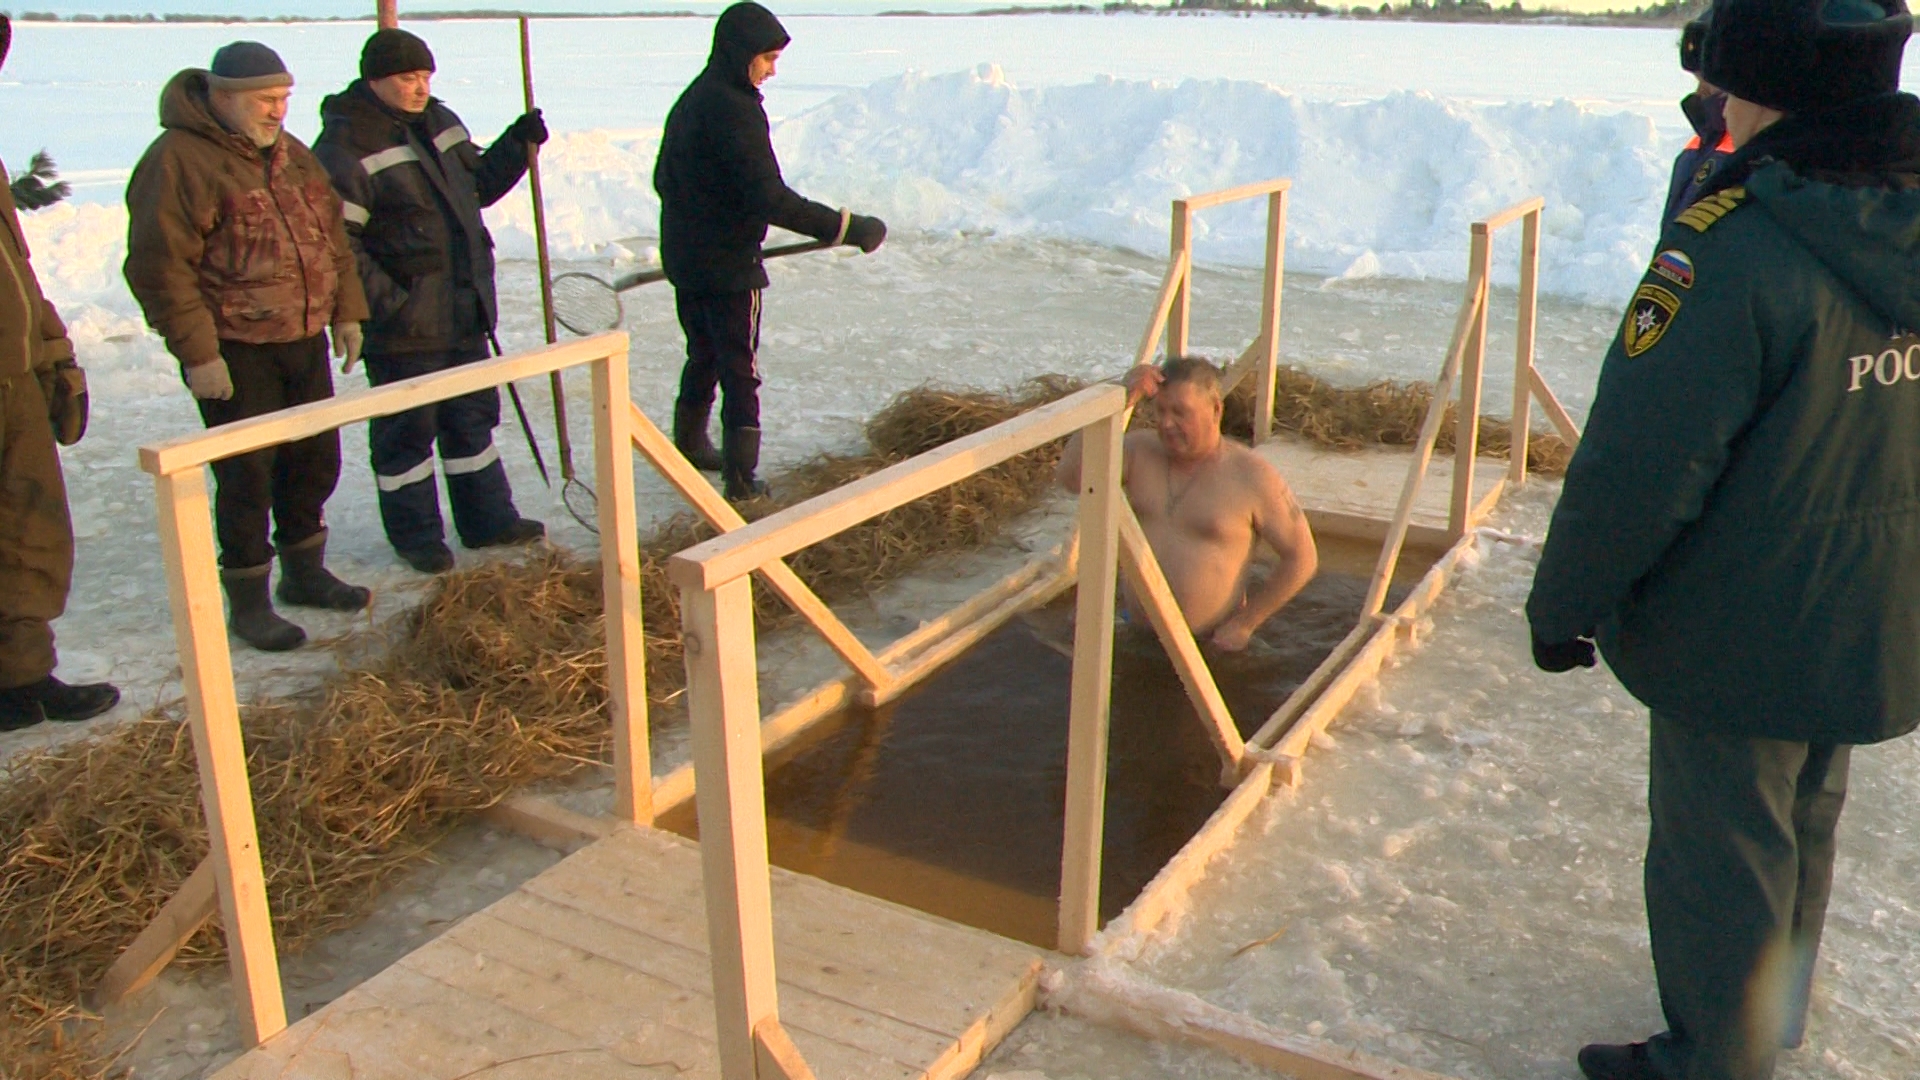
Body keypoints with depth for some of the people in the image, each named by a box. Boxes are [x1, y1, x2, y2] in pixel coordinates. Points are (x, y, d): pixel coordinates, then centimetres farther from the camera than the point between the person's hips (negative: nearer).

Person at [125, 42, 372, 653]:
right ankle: (248, 603, 13)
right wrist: (196, 351, -19)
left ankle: (305, 573, 34)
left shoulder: (291, 155, 12)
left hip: (305, 341, 8)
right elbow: (160, 268, -17)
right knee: (247, 477, -1)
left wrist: (346, 311, 12)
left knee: (315, 462, 16)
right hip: (234, 352, -8)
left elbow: (332, 236, 20)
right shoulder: (178, 161, -14)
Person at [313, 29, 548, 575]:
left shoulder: (441, 123, 9)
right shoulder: (345, 147, -15)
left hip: (464, 310, 8)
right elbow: (337, 242, -18)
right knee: (407, 429, 5)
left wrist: (516, 146, 8)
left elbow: (478, 184, 22)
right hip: (403, 322, -8)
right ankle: (414, 534, 18)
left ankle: (488, 519, 29)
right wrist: (385, 301, -22)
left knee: (473, 416, 16)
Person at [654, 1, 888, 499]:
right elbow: (771, 200, -28)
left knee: (703, 357, 23)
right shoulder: (735, 109, -20)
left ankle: (690, 445, 36)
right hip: (729, 269, -9)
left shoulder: (690, 102, 10)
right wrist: (849, 228, -27)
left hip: (685, 263, 9)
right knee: (741, 373, 2)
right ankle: (741, 477, 6)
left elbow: (663, 179, 19)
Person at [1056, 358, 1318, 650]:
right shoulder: (1140, 451, 0)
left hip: (1211, 646, -3)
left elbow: (1302, 558, -4)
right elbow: (1070, 475, -16)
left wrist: (1243, 624, -7)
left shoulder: (1253, 476, -10)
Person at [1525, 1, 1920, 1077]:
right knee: (1804, 825, 26)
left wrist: (1566, 603, -12)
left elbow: (1637, 467, -25)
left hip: (1739, 638, -8)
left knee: (1719, 853, 10)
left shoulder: (1736, 249, -27)